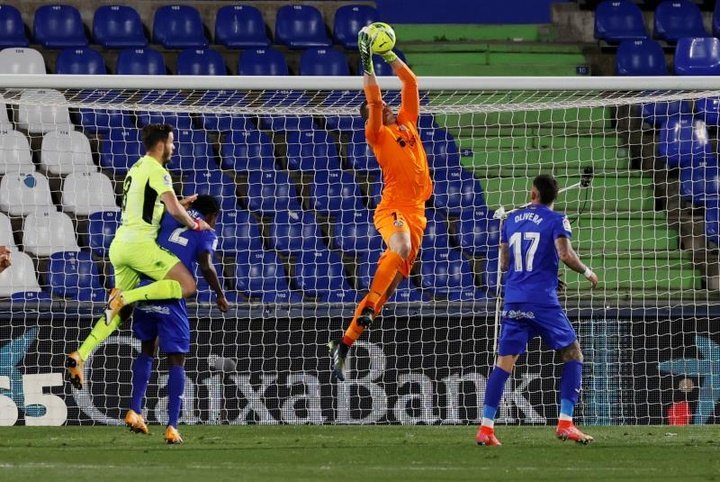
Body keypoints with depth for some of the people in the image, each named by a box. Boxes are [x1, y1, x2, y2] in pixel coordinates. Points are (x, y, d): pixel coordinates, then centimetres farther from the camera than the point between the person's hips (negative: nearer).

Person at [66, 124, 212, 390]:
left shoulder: (137, 169, 21)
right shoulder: (158, 172, -7)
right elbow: (174, 211, -18)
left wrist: (179, 203, 25)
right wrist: (194, 224, 0)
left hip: (120, 245, 9)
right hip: (140, 244, -9)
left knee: (120, 311, 13)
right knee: (187, 285, -11)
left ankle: (80, 355, -3)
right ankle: (124, 296, -20)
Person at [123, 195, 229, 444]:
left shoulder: (170, 220, 16)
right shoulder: (206, 234, 3)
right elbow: (206, 266, -10)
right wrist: (220, 295, 1)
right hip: (170, 299, -4)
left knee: (147, 349, 25)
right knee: (176, 361, 5)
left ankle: (135, 411, 14)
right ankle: (172, 426, -2)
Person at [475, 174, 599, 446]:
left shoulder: (511, 220, 14)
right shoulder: (556, 221, -2)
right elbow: (565, 255, -16)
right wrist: (587, 272, 0)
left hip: (513, 301, 4)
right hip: (543, 300, -4)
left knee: (504, 362, 3)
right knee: (572, 355, 9)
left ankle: (486, 427, -6)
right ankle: (565, 423, -2)